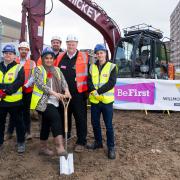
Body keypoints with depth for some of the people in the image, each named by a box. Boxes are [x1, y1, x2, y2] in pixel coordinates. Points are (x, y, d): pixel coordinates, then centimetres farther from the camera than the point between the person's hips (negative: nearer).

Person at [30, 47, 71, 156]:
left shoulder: (57, 70, 15)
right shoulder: (38, 69, 0)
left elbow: (63, 81, 3)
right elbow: (41, 85, -14)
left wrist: (66, 91, -19)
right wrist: (54, 93, -24)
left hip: (54, 102, 6)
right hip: (43, 101, -6)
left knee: (46, 124, 14)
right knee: (56, 119, -23)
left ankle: (43, 148, 27)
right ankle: (60, 147, -24)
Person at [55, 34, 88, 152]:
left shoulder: (84, 57, -4)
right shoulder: (61, 58, 8)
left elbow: (88, 74, -2)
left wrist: (87, 91, -4)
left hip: (78, 94, -4)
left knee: (81, 119, 4)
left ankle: (81, 142, 17)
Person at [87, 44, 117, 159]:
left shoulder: (111, 66, -1)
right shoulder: (92, 67, 10)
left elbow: (111, 83, -12)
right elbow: (89, 82, 2)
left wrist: (98, 91, -18)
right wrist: (93, 91, -18)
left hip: (107, 100, -4)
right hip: (94, 100, 4)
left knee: (109, 125, 1)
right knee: (95, 123, 14)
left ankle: (111, 147, 15)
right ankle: (98, 142, 34)